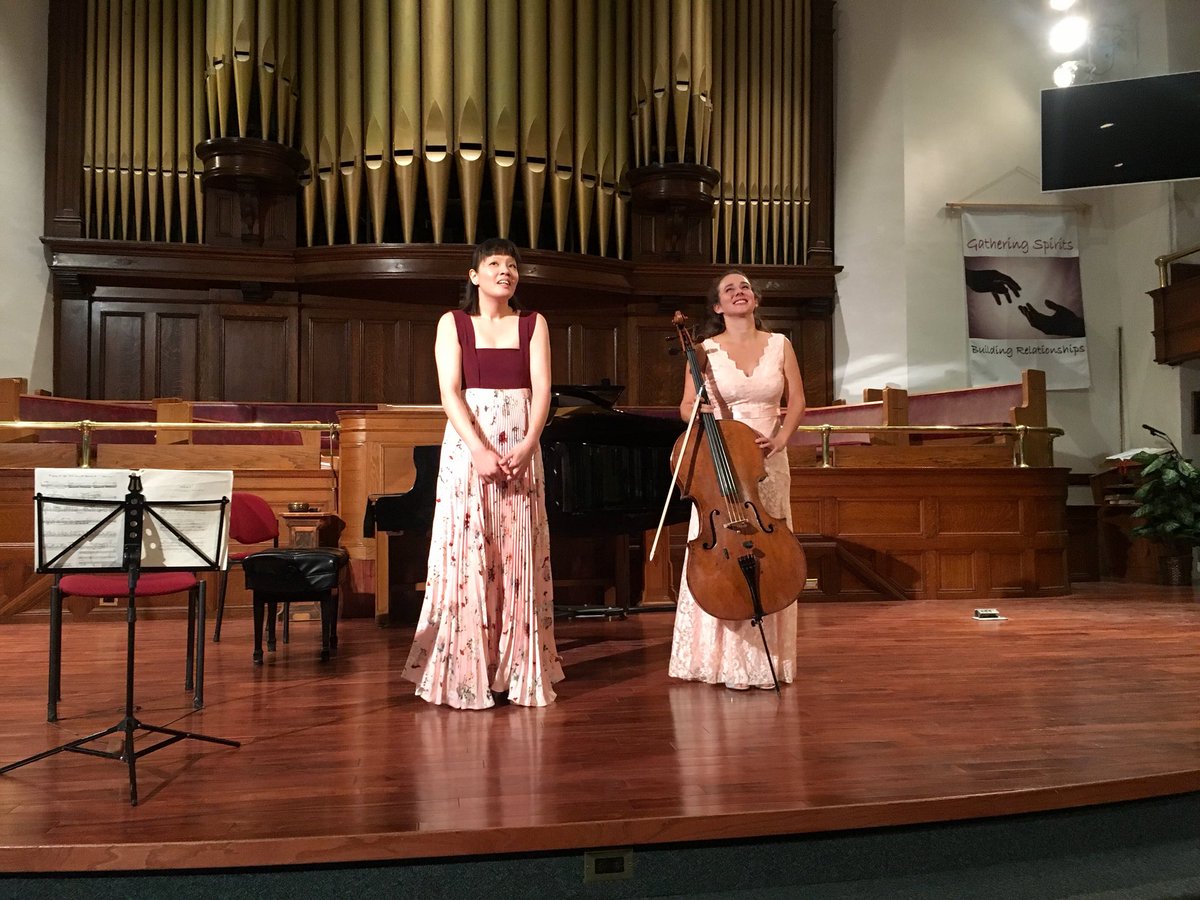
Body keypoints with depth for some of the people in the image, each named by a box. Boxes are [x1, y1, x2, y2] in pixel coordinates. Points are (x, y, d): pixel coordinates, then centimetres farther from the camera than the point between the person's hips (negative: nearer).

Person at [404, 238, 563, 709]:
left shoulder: (533, 324, 10)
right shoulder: (453, 323, 5)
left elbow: (541, 390, 0)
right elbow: (450, 392, -7)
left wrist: (527, 447, -16)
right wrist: (480, 450, -19)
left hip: (521, 447, 2)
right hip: (468, 446, -2)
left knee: (517, 558, 2)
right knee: (467, 557, -3)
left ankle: (516, 674, 8)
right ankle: (467, 675, 4)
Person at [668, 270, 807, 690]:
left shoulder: (779, 345, 8)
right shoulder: (705, 351, 3)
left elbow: (796, 401, 9)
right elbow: (687, 406, 4)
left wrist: (780, 438, -6)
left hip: (768, 464, 2)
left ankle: (765, 659, 14)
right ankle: (724, 660, 7)